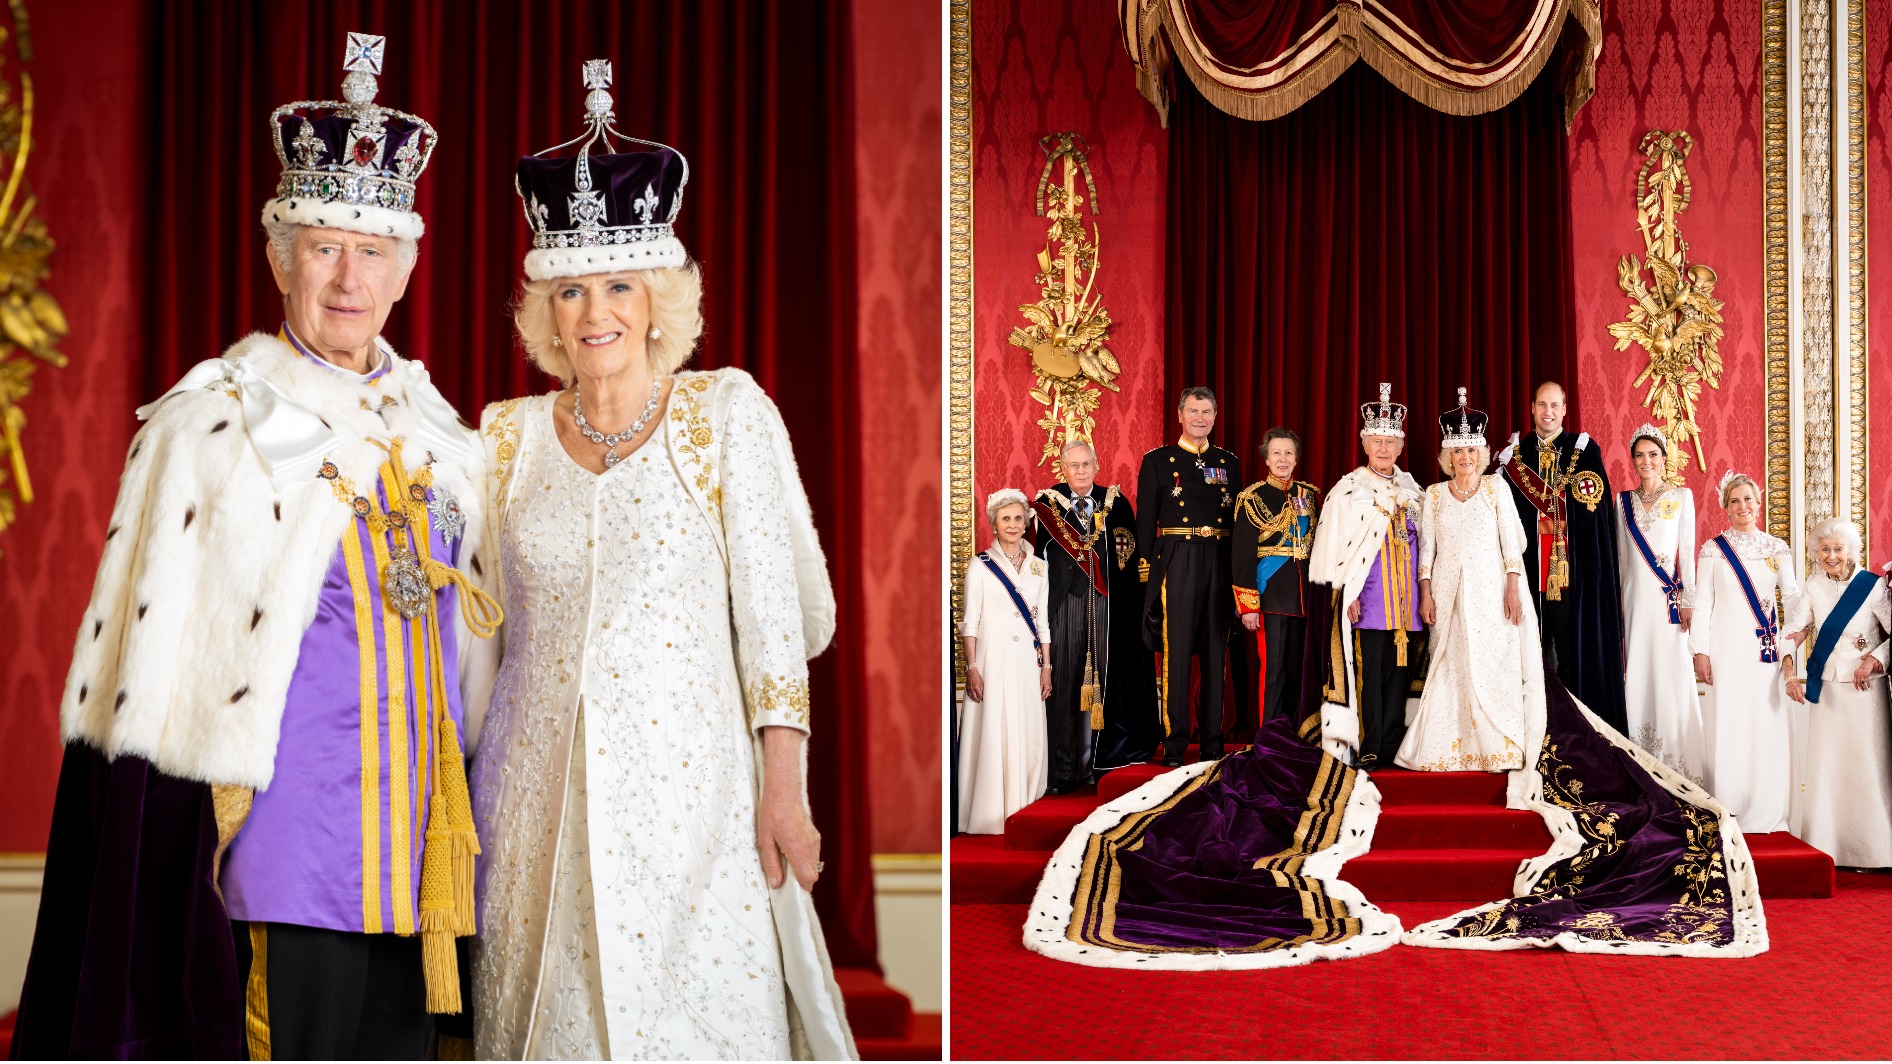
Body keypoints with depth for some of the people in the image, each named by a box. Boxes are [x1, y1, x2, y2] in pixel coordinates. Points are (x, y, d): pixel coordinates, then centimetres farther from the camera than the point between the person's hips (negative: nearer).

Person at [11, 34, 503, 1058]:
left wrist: (465, 826, 15)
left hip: (408, 851, 5)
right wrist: (172, 851, -9)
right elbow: (151, 666, -4)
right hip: (275, 848, -5)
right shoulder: (208, 427, -4)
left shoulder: (437, 435, 11)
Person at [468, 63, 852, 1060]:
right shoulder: (509, 433, 8)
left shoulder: (726, 411, 0)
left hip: (686, 776, -3)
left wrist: (782, 786, -9)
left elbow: (772, 605, -3)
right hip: (542, 782, 3)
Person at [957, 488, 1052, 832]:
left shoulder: (1037, 566, 12)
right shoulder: (980, 565, -1)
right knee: (992, 736, -5)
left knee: (1028, 737, 4)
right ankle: (990, 815, -1)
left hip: (1028, 663, 4)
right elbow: (970, 620, -4)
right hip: (993, 661, -4)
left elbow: (1042, 620, 14)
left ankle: (1024, 811, 12)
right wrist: (971, 668, -11)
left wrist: (1047, 667, 9)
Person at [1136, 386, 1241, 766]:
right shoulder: (1158, 461, 4)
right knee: (1175, 651, -5)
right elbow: (1145, 522, 1)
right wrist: (1148, 574, -5)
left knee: (1216, 650, 7)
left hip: (1220, 563, 3)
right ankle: (1174, 742, 1)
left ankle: (1213, 740, 14)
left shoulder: (1229, 463, 13)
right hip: (1176, 562, -3)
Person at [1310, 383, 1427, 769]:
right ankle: (1367, 748, -3)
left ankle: (1392, 746, 8)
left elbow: (1420, 542, 19)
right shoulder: (1348, 489, 0)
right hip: (1367, 597, -4)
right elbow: (1335, 544, -3)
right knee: (1367, 672, -7)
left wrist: (1423, 591, 11)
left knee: (1400, 672, 3)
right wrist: (1347, 594, -10)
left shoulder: (1412, 489, 15)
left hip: (1406, 597, 5)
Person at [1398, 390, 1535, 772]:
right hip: (1448, 592, 1)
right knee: (1451, 668, 0)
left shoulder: (1496, 488, 4)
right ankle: (1450, 750, 5)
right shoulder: (1434, 494, 8)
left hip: (1489, 590, -1)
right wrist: (1425, 594, -1)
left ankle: (1497, 748, 3)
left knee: (1491, 666, -4)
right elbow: (1425, 548, 7)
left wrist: (1513, 589, -6)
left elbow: (1511, 542, 2)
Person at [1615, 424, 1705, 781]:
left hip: (1669, 597, -3)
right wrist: (1619, 601, 10)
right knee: (1638, 676, 1)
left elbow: (1687, 550, -1)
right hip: (1635, 597, 3)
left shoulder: (1681, 496, 3)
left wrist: (1687, 600, -7)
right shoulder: (1624, 501, 11)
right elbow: (1621, 556, 13)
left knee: (1673, 675, -6)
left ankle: (1677, 763, -1)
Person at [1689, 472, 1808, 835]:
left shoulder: (1777, 549, 9)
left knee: (1768, 730, -1)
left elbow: (1793, 597, 6)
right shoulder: (1713, 550, 5)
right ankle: (1726, 812, 2)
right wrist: (1700, 652, -3)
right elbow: (1702, 604, 3)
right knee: (1726, 729, -3)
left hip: (1766, 652, 2)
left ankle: (1766, 814, 6)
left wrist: (1796, 630, -13)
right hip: (1727, 651, -2)